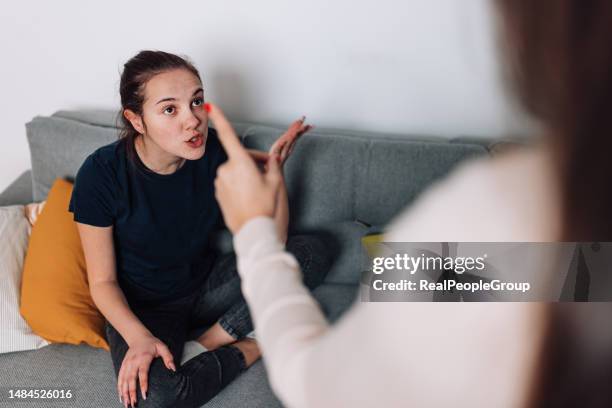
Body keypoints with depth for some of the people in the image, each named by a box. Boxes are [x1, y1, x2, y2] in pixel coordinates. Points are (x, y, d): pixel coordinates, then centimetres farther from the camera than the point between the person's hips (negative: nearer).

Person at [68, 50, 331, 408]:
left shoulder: (214, 151, -13)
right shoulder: (103, 173, -22)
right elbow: (103, 281, -13)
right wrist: (139, 338, -30)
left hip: (207, 285, 4)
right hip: (142, 307, -4)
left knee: (312, 251, -14)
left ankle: (205, 346, -14)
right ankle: (250, 348, -7)